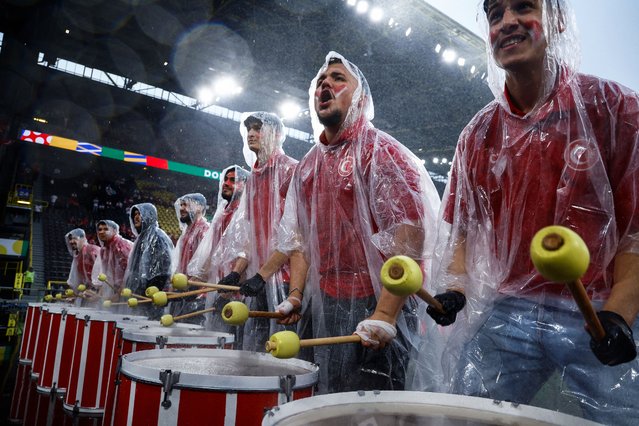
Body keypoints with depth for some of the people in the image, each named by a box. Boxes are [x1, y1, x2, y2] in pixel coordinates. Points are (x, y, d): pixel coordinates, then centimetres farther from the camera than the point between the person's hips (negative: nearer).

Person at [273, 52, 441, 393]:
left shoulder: (381, 151, -8)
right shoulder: (307, 166, 14)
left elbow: (410, 236, -17)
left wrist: (384, 314, -22)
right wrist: (295, 294, 4)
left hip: (373, 306, -6)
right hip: (319, 308, 7)